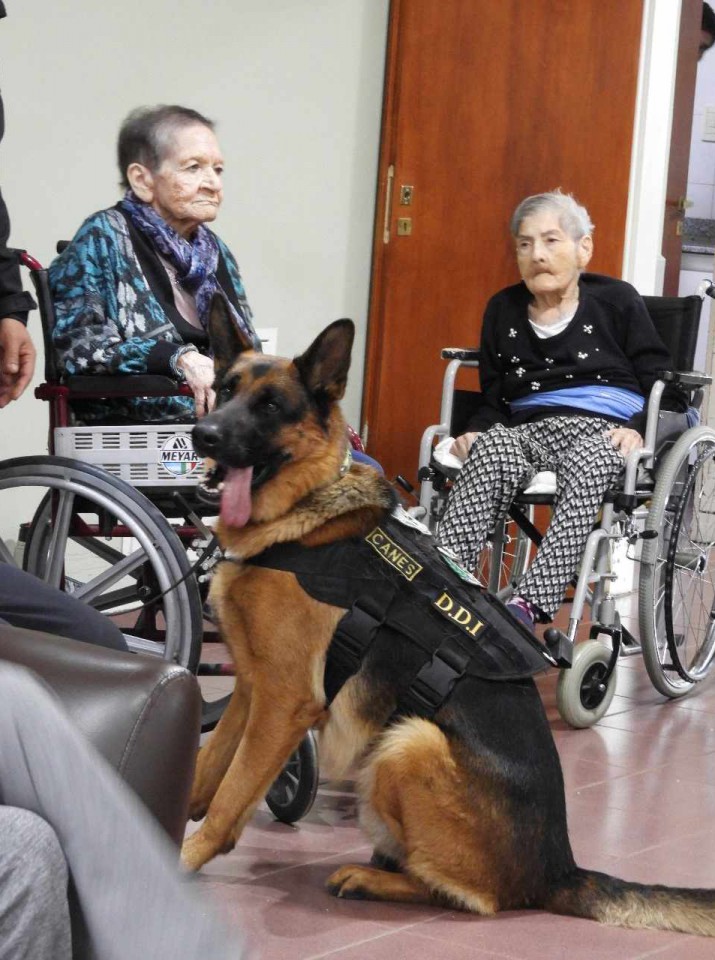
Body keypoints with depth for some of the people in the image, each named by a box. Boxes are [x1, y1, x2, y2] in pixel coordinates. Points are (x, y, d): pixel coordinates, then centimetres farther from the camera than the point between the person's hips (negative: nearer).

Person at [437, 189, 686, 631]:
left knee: (585, 465, -40)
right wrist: (477, 429, -1)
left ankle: (531, 603, -56)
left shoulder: (617, 301, 12)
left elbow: (669, 394, 9)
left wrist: (638, 429, -12)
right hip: (523, 428, 2)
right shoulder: (503, 310, 21)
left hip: (602, 429, -2)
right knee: (489, 451, -36)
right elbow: (491, 400, 23)